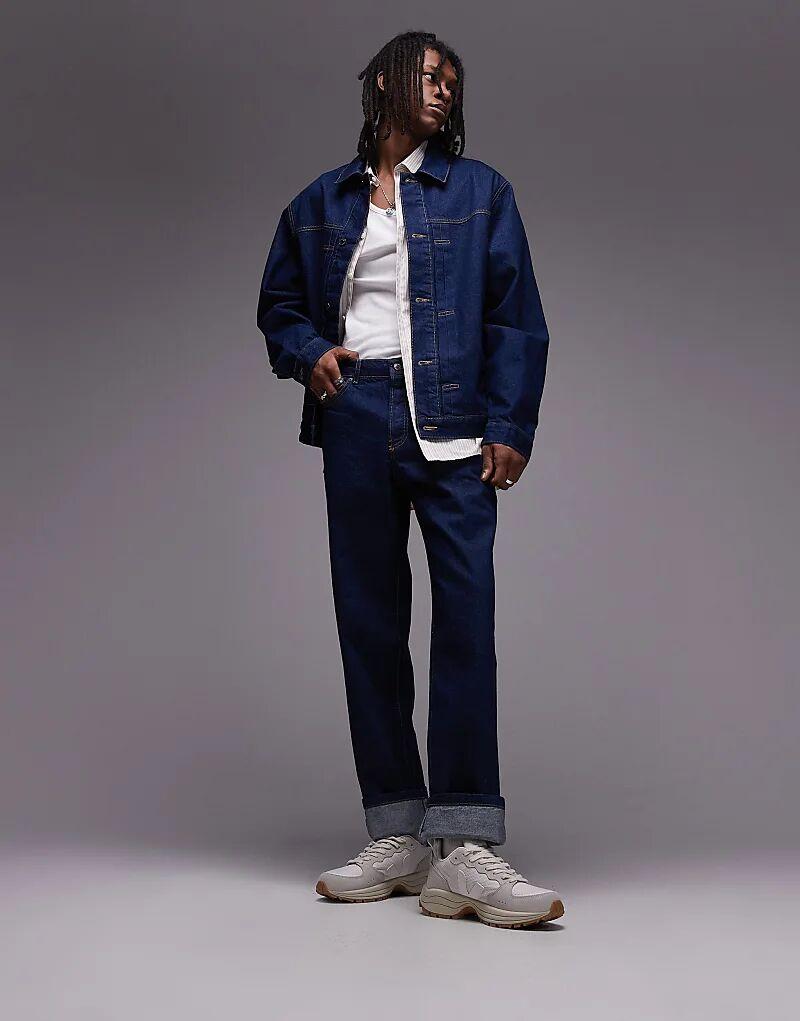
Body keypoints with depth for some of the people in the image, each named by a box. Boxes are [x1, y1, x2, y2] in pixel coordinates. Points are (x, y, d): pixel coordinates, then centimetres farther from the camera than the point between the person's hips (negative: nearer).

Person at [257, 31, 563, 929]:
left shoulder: (480, 191, 13)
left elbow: (516, 317, 6)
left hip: (451, 425, -2)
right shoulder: (320, 204, 17)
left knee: (466, 618, -13)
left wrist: (509, 426, -5)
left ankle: (462, 849, -12)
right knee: (369, 624, 2)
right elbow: (279, 306, 25)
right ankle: (398, 835, 9)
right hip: (355, 423, 3)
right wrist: (309, 354, 2)